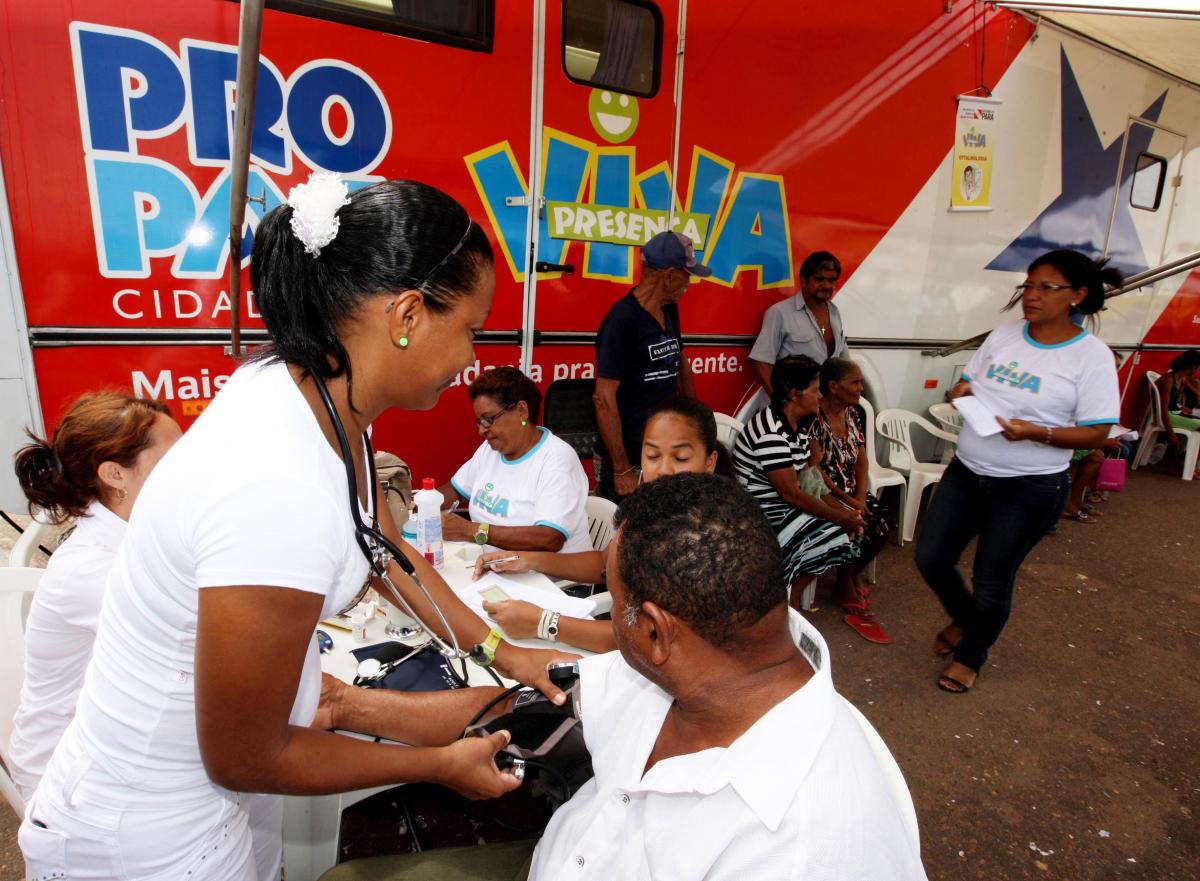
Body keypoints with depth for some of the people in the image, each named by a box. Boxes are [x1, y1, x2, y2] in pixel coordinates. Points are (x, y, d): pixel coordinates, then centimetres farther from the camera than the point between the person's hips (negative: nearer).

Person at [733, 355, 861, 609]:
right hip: (761, 514, -9)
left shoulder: (797, 425, 5)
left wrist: (845, 511, -8)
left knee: (853, 522, 1)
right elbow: (791, 494, -26)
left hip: (785, 505, 10)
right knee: (836, 537, -16)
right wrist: (842, 519, -18)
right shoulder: (771, 433, -26)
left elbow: (810, 480, 5)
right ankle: (791, 596, 4)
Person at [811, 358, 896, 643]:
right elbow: (814, 468, -21)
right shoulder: (812, 417, -19)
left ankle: (853, 574, 13)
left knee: (884, 522, -11)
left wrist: (860, 495, -8)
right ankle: (848, 594, -7)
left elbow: (861, 458, 7)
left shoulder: (854, 413, 6)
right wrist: (846, 501, -20)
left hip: (851, 490, 8)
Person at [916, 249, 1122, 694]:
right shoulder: (1003, 335, 4)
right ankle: (963, 618, 39)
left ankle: (970, 656, 35)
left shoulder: (1092, 355, -9)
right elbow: (968, 381, 14)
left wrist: (1034, 432, -26)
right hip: (966, 472, 5)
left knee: (992, 581, 7)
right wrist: (962, 390, -10)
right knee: (931, 558, 7)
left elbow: (1097, 433, -10)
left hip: (1030, 488, -4)